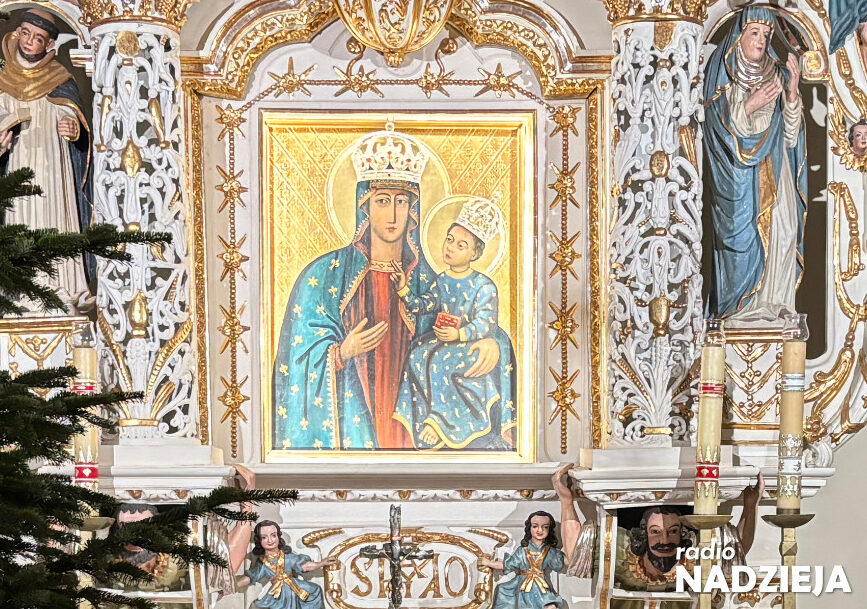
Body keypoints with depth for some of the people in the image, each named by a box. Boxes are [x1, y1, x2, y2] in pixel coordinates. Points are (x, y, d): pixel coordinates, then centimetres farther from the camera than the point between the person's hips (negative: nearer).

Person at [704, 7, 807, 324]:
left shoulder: (777, 75, 8)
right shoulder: (722, 72, -2)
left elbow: (790, 135, 4)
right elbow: (719, 125, -8)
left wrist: (792, 92, -9)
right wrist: (750, 105, -21)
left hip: (774, 169, 4)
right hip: (739, 171, -4)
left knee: (783, 231, -5)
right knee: (744, 233, -9)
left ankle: (773, 302, 1)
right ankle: (743, 306, -3)